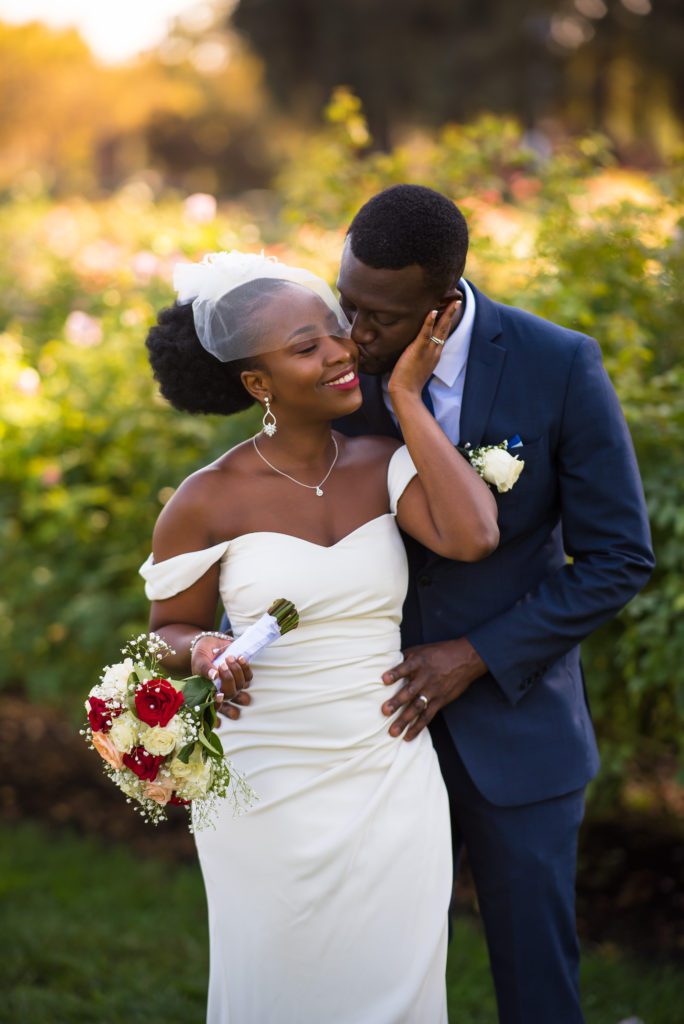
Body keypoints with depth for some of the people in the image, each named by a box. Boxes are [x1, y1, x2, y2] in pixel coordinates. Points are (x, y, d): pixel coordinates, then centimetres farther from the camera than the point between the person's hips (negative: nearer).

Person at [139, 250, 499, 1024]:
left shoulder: (385, 466, -2)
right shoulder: (206, 503, -8)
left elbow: (472, 538, -21)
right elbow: (170, 629, 5)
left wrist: (406, 398, -13)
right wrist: (204, 652, -19)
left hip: (391, 783, 2)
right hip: (268, 793, -2)